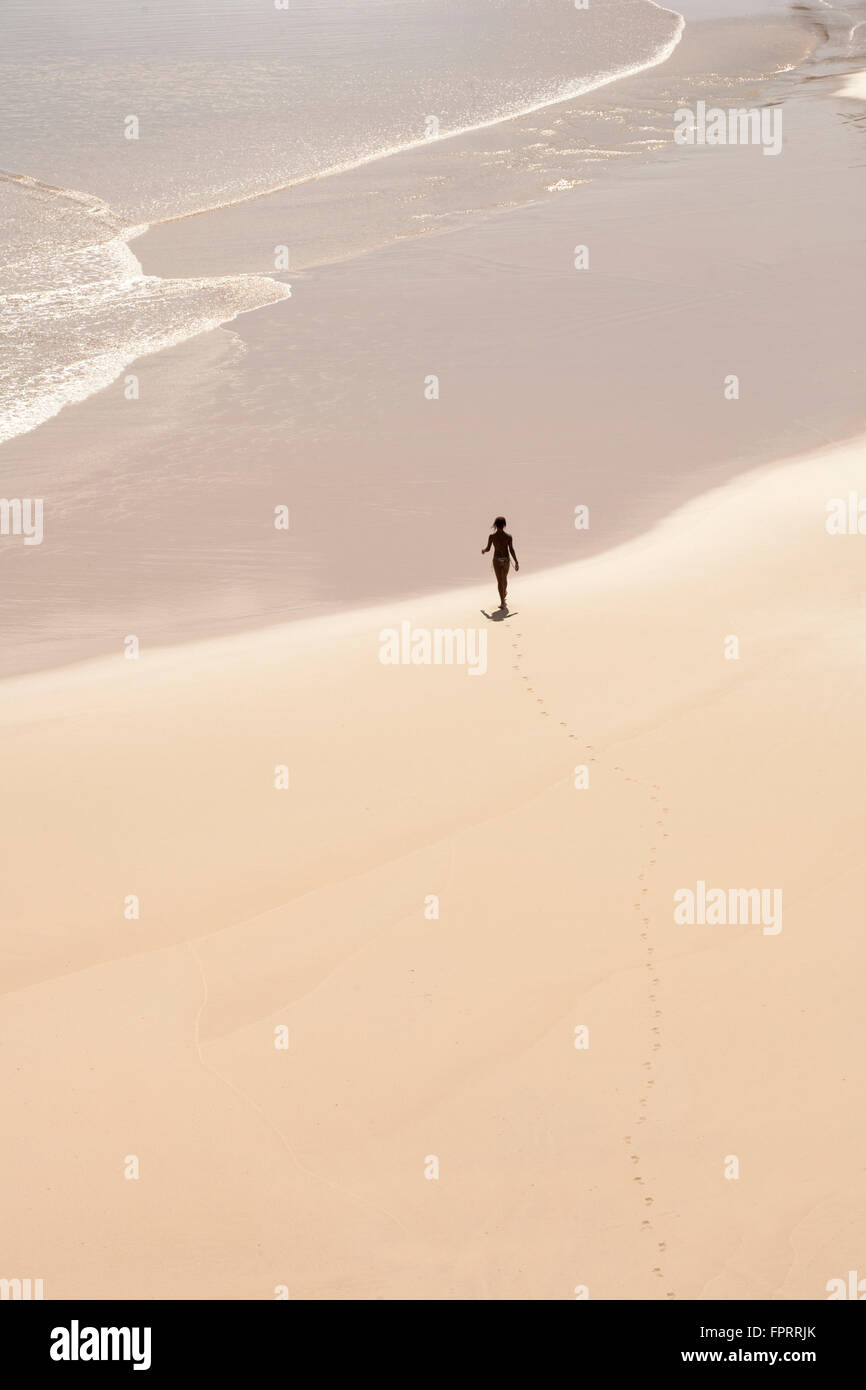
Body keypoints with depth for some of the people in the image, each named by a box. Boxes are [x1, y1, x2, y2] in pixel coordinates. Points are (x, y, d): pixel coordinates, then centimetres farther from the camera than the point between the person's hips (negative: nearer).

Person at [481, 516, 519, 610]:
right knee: (504, 578, 26)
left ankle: (502, 602, -11)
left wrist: (483, 550, 20)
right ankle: (504, 594, 52)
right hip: (506, 560, 2)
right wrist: (516, 562, -7)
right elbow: (511, 550, -12)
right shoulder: (508, 536, -10)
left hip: (497, 560, -2)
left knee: (500, 581, 0)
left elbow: (488, 548, -4)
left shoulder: (492, 535, -11)